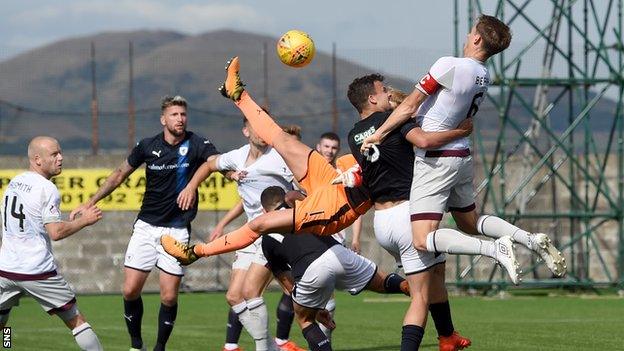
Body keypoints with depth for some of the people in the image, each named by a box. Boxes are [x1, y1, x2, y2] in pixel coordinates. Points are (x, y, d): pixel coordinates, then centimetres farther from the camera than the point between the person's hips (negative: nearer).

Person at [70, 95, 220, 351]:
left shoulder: (197, 145, -8)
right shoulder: (147, 146, -1)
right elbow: (120, 174, 11)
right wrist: (90, 203, 10)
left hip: (177, 229, -2)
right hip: (146, 226, 2)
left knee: (169, 296, -6)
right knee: (130, 290, -4)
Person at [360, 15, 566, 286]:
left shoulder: (449, 66, -18)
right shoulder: (484, 77, 6)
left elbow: (409, 108, -13)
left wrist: (378, 134, 0)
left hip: (435, 161, -8)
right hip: (462, 155, 8)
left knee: (423, 240, -14)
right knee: (469, 222, 29)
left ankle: (495, 248, -27)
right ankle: (532, 240, 11)